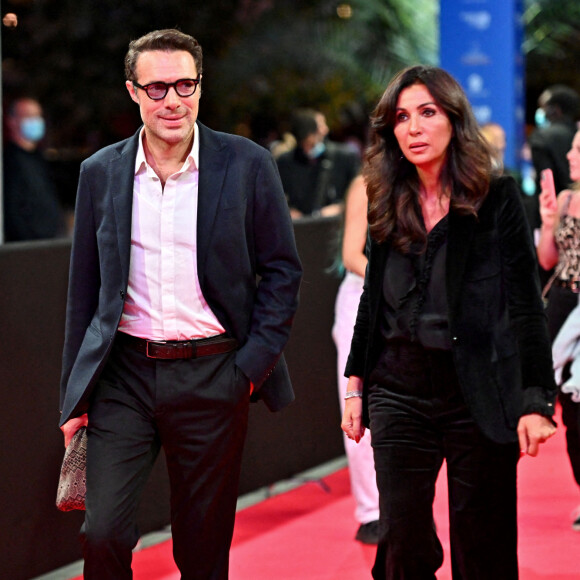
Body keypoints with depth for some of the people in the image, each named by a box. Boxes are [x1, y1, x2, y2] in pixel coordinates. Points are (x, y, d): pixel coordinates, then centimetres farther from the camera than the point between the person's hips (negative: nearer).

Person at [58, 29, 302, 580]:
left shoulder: (247, 165, -1)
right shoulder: (100, 172, 5)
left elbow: (282, 270, 4)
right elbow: (84, 290, 10)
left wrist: (254, 363, -6)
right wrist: (75, 395, 10)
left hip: (213, 375, -1)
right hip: (123, 375, 1)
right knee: (102, 533, -8)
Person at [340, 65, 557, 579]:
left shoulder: (497, 199, -3)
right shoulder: (389, 205, 10)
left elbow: (527, 306, -4)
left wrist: (536, 400, -10)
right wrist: (355, 384, 14)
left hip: (478, 397, -3)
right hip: (399, 393, 4)